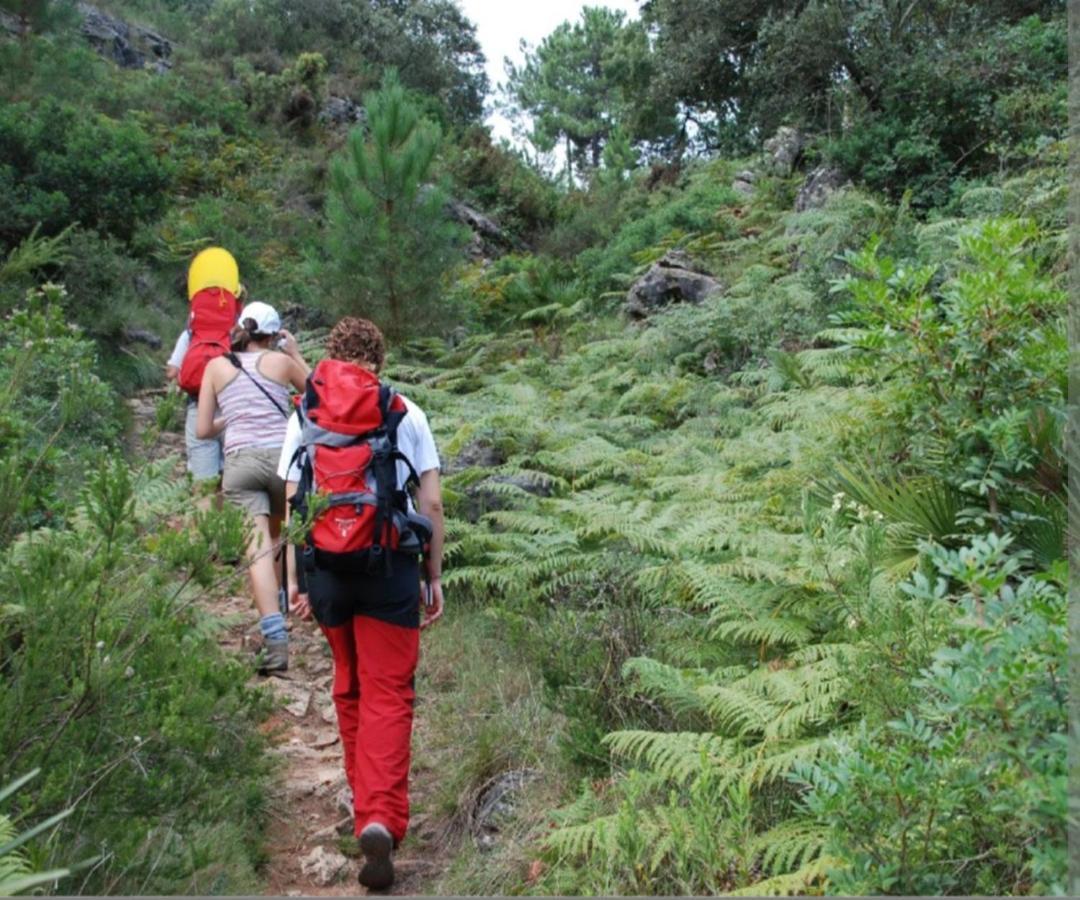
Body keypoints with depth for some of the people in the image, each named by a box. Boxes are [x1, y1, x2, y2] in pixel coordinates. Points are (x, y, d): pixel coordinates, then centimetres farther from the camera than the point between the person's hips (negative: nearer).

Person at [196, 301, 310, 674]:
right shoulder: (281, 362, 11)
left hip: (240, 461, 0)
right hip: (282, 457, 1)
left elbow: (203, 430, 12)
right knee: (277, 534, 26)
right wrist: (296, 354, 32)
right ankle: (282, 599, 28)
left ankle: (276, 640, -21)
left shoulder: (216, 366, 13)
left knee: (259, 549, -11)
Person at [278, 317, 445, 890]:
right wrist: (435, 577, 7)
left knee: (349, 691, 20)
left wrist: (294, 578, 10)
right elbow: (432, 505, 0)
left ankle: (365, 805, 32)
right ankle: (381, 819, -13)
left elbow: (291, 503, 4)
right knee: (388, 696, 1)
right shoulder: (406, 413, 3)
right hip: (391, 565, -2)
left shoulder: (304, 415, 7)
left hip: (326, 566, 3)